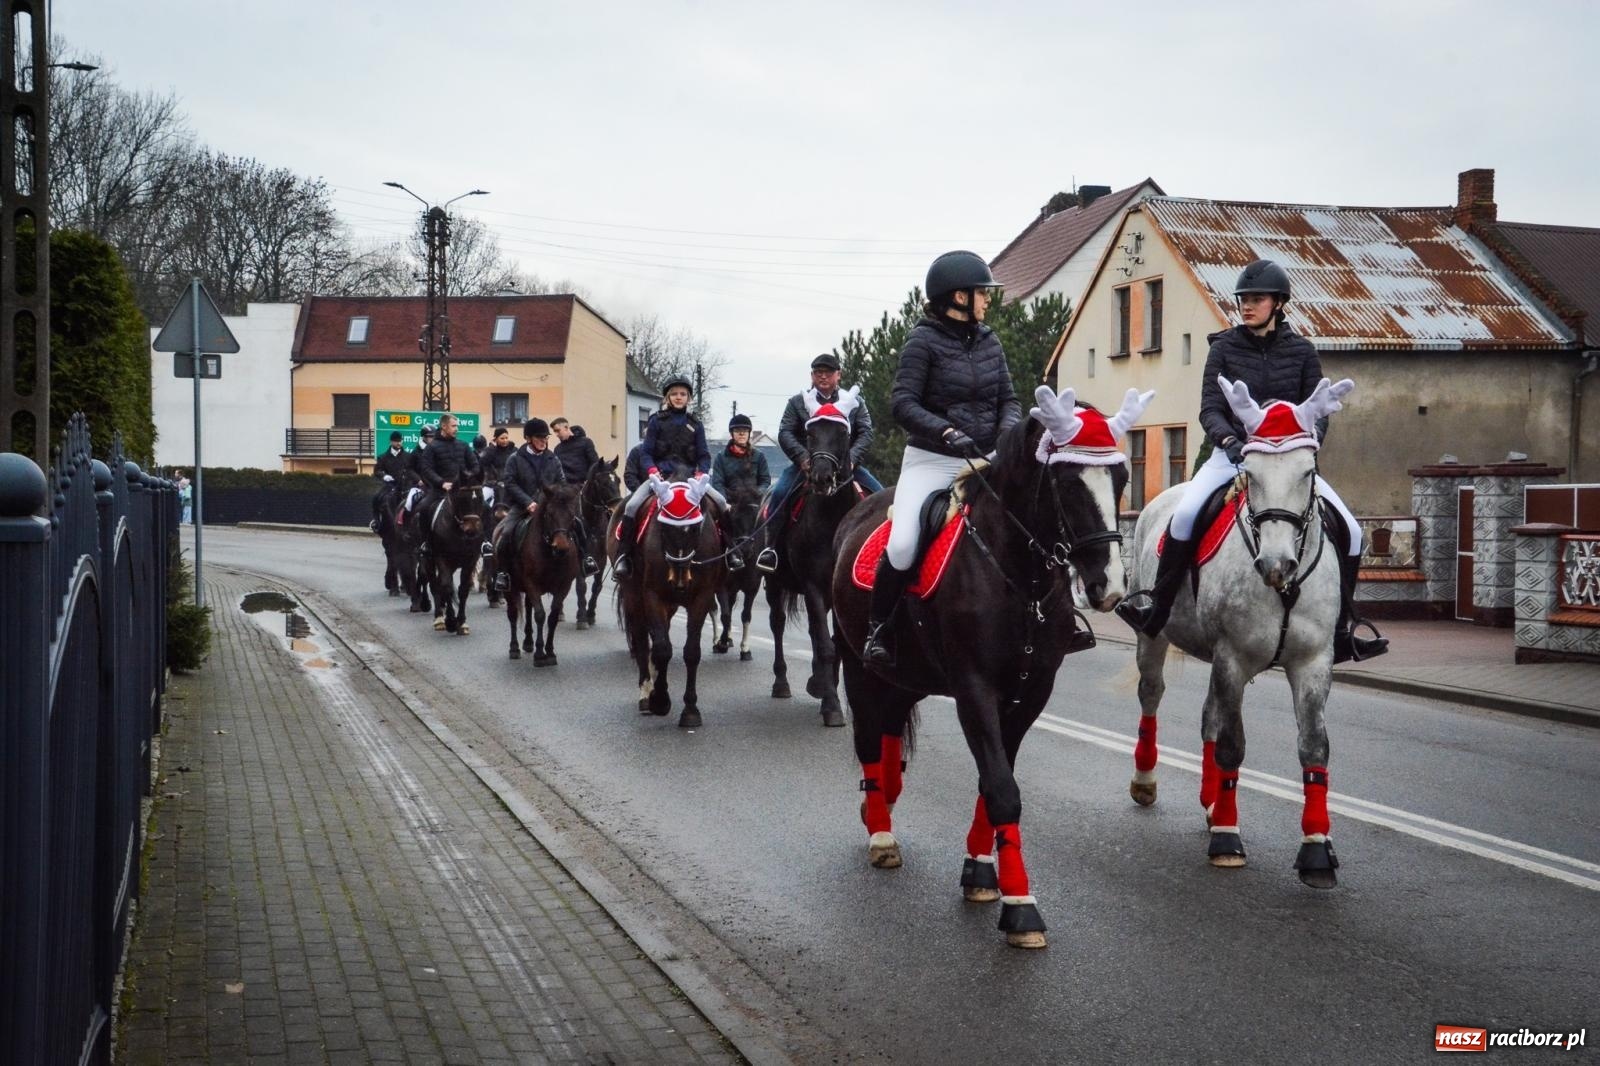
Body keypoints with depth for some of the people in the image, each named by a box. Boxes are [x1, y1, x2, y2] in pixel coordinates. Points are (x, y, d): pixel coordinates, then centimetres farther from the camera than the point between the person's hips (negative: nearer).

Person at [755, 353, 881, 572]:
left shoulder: (854, 402, 9)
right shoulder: (798, 402, 7)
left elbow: (866, 432, 0)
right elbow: (785, 433, -2)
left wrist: (851, 458, -19)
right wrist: (802, 458, -20)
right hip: (807, 464, -1)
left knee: (880, 494, -15)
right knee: (780, 492, -25)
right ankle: (773, 547, -13)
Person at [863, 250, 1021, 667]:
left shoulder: (988, 341, 10)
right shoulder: (924, 341, -7)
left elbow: (1009, 399, 12)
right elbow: (903, 402, -14)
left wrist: (1008, 432, -9)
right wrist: (947, 432, -27)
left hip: (983, 462, 6)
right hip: (931, 461, -6)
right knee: (902, 546, -23)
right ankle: (878, 628, -2)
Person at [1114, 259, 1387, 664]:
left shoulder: (1302, 351, 6)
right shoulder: (1225, 348, 3)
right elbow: (1210, 408, -3)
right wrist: (1229, 440, -23)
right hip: (1233, 454, -2)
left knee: (1349, 529, -10)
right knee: (1185, 513, -29)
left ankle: (1342, 630, 4)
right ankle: (1155, 608, -15)